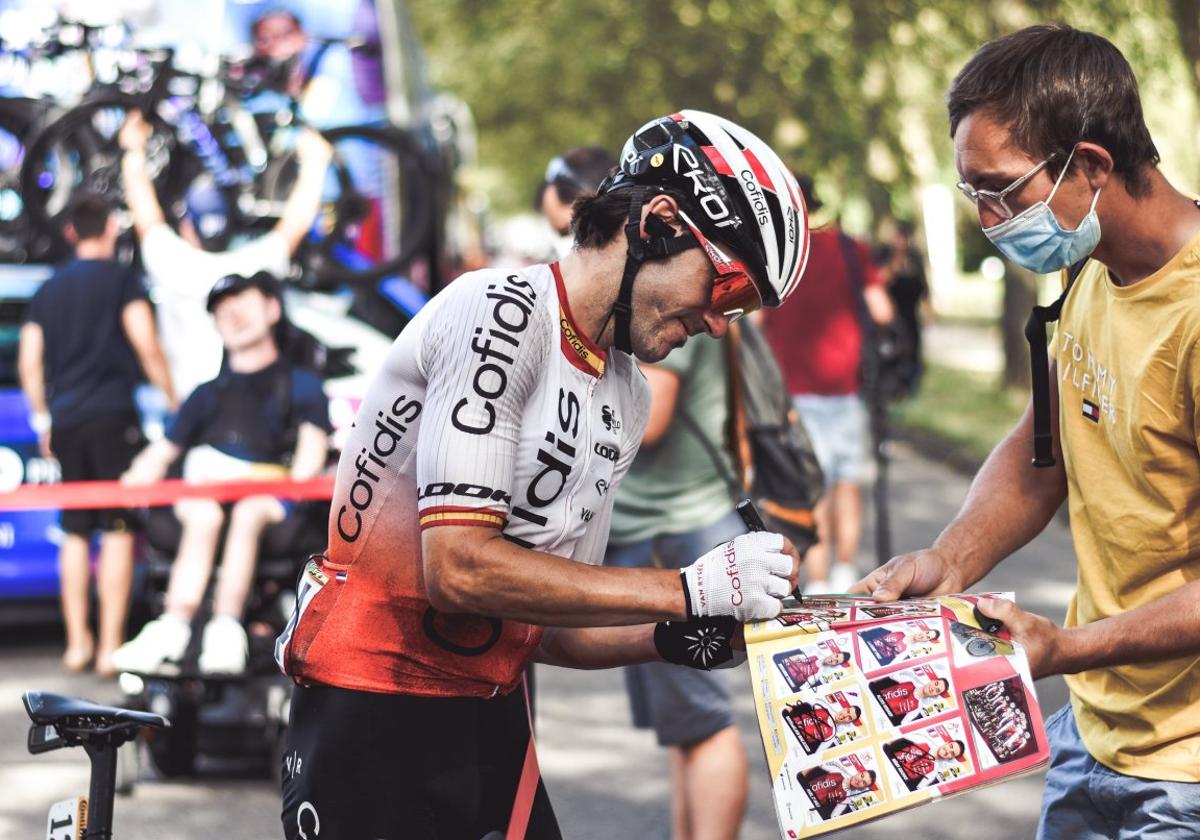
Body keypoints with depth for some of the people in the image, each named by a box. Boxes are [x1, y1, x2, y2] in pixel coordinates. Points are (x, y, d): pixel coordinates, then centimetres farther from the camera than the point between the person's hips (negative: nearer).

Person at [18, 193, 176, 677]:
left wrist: (43, 420, 20)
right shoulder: (121, 278, -1)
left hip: (64, 421, 5)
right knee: (118, 530, -4)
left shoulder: (49, 290, 14)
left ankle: (77, 642, 11)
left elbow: (28, 363, 12)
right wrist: (172, 400, 2)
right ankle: (110, 646, -8)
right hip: (112, 416, -5)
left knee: (75, 533, 10)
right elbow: (147, 348, -9)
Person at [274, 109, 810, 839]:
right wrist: (691, 591, -23)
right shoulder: (501, 316, -15)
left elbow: (553, 627, 12)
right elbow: (460, 567, -25)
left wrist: (677, 638, -7)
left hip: (491, 718, 8)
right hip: (376, 723, -8)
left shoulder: (628, 405, 11)